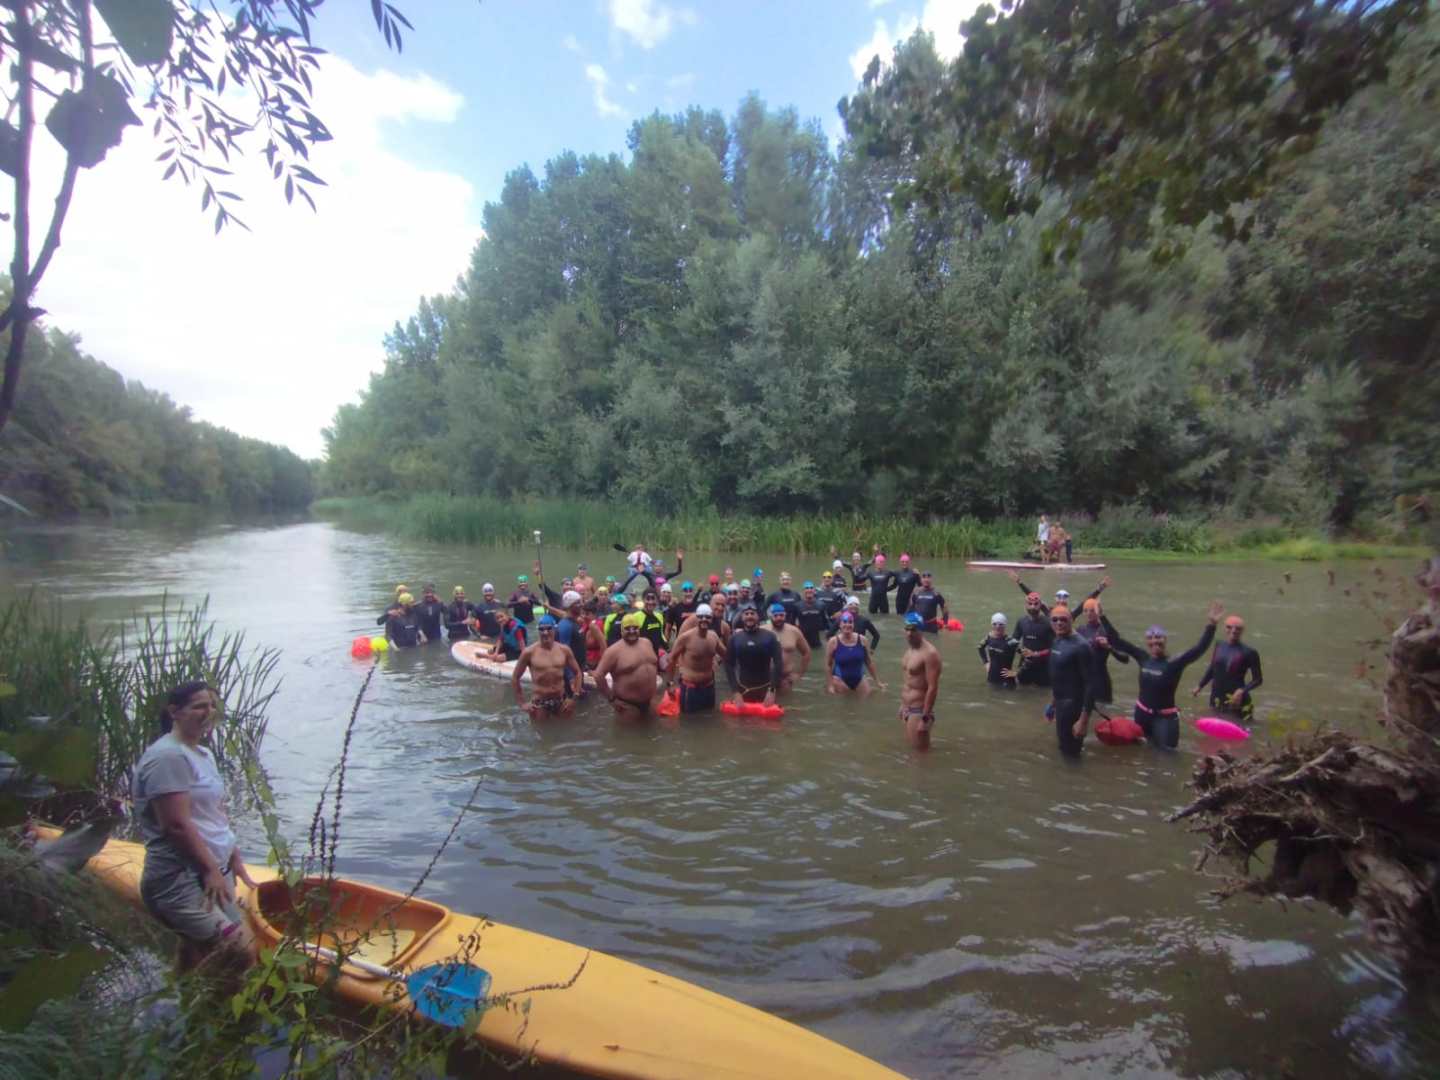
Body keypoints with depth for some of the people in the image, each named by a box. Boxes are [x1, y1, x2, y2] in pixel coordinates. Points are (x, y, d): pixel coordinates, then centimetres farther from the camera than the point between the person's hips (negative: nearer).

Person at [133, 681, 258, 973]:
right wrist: (211, 869, -15)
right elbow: (177, 824, -19)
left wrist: (234, 859, 17)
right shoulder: (168, 756, -15)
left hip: (212, 875, 10)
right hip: (180, 881, -10)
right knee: (241, 950, -19)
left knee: (196, 962, 18)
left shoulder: (204, 754, 15)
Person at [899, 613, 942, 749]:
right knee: (910, 748, 18)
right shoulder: (909, 649, 8)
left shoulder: (929, 653, -21)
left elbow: (932, 688, -23)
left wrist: (925, 718, -24)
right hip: (907, 708, 9)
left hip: (919, 710, -9)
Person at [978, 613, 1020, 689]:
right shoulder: (989, 637, -6)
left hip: (1005, 675, -5)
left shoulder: (1009, 641, -24)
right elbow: (981, 648, 14)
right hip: (993, 674, 5)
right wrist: (985, 662, 10)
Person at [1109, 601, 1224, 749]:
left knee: (1166, 747, -8)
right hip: (1142, 712, 4)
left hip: (1164, 716, -3)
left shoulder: (1174, 664, -15)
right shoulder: (1143, 658, -5)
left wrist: (1211, 625, -37)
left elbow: (1199, 649, -25)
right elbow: (1118, 642, -3)